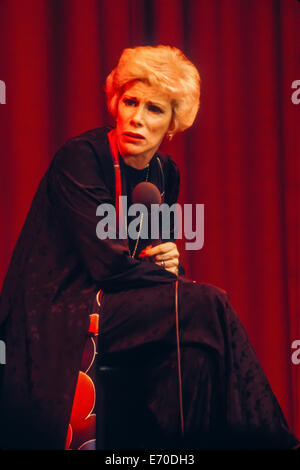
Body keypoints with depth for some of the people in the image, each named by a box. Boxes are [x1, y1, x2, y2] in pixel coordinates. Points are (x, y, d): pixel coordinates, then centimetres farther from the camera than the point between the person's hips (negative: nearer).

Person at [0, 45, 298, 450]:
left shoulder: (165, 173, 8)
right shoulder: (80, 157, -14)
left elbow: (159, 261, 16)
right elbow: (106, 264, -21)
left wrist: (170, 263, -7)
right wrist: (176, 281, -9)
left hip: (100, 305, 7)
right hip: (53, 319, -7)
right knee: (205, 308, -20)